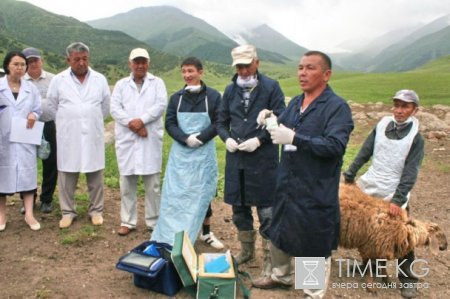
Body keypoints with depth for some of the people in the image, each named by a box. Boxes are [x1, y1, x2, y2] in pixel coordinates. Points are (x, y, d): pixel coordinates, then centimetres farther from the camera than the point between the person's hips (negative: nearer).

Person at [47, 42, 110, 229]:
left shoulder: (100, 79, 2)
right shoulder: (58, 80, -1)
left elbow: (105, 107, 10)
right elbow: (52, 107, 8)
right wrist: (66, 123, 12)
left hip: (93, 136, 1)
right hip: (68, 137, 0)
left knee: (95, 176, 7)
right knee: (66, 176, 7)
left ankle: (96, 211, 20)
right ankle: (67, 212, 20)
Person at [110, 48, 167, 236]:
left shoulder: (157, 83, 9)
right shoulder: (121, 84, 12)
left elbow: (161, 105, -6)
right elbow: (115, 108, 0)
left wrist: (142, 120, -17)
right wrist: (132, 124, -14)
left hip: (151, 140, -1)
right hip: (127, 140, 2)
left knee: (152, 184, 4)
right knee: (127, 183, 7)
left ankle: (154, 221, 16)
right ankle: (127, 221, 19)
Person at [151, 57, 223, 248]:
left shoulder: (213, 96, -2)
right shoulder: (176, 97, 5)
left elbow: (219, 123, -3)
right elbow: (169, 124, 2)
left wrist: (201, 138, -17)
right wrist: (186, 138, -14)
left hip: (204, 152, -2)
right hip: (180, 152, 2)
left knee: (203, 193, 8)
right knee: (175, 194, 3)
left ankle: (206, 232, 26)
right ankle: (170, 238, 14)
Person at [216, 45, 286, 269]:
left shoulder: (271, 87, -3)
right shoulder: (230, 90, 10)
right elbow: (222, 121, 14)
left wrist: (259, 139, -18)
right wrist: (227, 138, -5)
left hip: (263, 159, -5)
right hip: (235, 158, 5)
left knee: (267, 212, 3)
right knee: (239, 209, 15)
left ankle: (270, 257, 19)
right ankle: (246, 250, 35)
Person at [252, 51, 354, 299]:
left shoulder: (337, 107, -14)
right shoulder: (295, 103, 9)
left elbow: (335, 146, -26)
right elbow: (282, 129, 16)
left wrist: (294, 138, -31)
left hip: (316, 192, -7)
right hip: (287, 184, 7)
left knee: (316, 244, 9)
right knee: (279, 233, 22)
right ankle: (280, 275, 47)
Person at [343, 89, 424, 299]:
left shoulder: (416, 137, -7)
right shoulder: (382, 125, 1)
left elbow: (410, 173, -11)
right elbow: (364, 153, 4)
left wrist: (398, 199, -17)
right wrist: (349, 175, 1)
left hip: (394, 195, -3)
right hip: (369, 188, 4)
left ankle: (407, 279, 17)